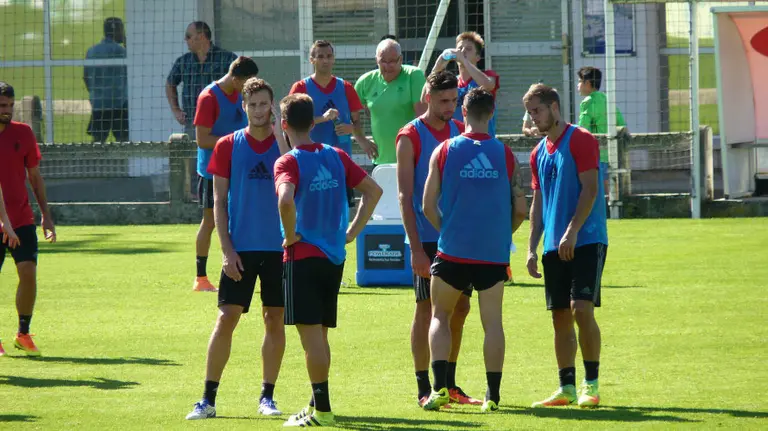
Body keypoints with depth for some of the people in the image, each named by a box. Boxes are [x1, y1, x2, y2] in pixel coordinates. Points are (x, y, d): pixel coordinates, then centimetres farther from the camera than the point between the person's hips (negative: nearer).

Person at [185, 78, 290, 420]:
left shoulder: (285, 142, 3)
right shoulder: (228, 145, 2)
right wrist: (227, 250, -5)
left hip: (278, 247, 1)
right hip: (241, 247, -1)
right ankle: (208, 399, 0)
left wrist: (280, 134, -18)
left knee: (275, 320, 4)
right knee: (226, 318, -4)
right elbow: (219, 202, 3)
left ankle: (267, 397, 14)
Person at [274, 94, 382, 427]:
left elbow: (286, 199, -31)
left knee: (310, 333, -5)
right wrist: (352, 232, 13)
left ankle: (321, 409, -7)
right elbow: (373, 190, 11)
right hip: (335, 256, 6)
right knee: (319, 334, 15)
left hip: (302, 256, -6)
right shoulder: (336, 157, 7)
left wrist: (291, 234, -15)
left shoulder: (288, 163, -11)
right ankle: (318, 405, 20)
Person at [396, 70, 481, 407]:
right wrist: (416, 248, -15)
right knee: (426, 310, -2)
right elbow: (405, 195, -9)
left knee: (460, 307, 8)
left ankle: (449, 385, 19)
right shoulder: (410, 137, -6)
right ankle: (424, 389, 4)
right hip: (427, 239, -6)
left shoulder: (461, 132, 10)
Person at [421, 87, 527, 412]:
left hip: (453, 251, -1)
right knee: (492, 321, 7)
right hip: (494, 252, 1)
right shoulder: (504, 154, 1)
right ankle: (492, 395, 5)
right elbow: (520, 209, 3)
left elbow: (429, 206, -2)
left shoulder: (444, 151, -2)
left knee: (440, 314, 13)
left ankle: (440, 388, -1)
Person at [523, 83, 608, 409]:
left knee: (581, 309, -15)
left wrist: (572, 232, -19)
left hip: (586, 240, -7)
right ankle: (566, 388, 9)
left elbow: (590, 188, -12)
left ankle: (591, 385, -8)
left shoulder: (580, 140, -5)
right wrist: (532, 248, 11)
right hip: (554, 246, 7)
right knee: (560, 317, 5)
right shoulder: (539, 153, 17)